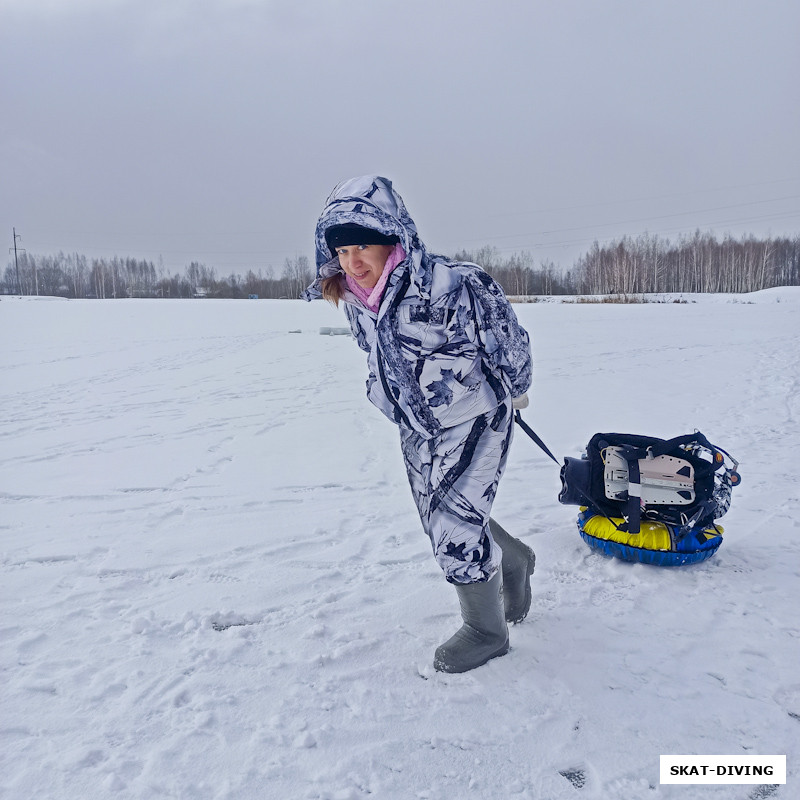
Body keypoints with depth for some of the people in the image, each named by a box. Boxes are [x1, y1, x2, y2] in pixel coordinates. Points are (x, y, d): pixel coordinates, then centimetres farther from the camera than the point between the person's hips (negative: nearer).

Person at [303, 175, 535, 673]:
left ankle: (486, 632, 22)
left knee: (455, 526, -6)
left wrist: (515, 391, 0)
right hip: (417, 429, 7)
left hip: (475, 420, -7)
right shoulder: (355, 301, -7)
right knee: (445, 521, 18)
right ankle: (514, 562, 49)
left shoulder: (452, 285, -29)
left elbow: (507, 335, -15)